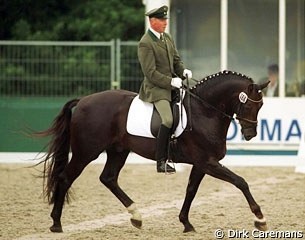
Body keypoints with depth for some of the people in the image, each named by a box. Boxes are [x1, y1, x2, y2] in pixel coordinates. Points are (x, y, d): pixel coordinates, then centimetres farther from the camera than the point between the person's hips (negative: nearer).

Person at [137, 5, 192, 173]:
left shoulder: (167, 38, 13)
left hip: (172, 84, 9)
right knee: (168, 120, -25)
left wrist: (183, 71, -2)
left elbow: (176, 60, 19)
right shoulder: (145, 43, -13)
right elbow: (150, 73, -17)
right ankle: (161, 162, -21)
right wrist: (170, 82, -21)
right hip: (156, 88, -9)